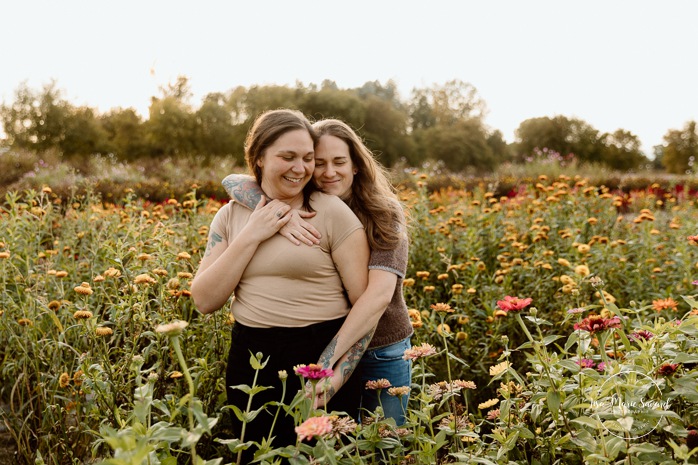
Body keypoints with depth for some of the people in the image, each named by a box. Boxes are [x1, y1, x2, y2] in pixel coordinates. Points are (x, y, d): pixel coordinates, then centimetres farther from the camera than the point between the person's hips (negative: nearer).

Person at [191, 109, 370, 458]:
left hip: (322, 358, -3)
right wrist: (251, 236, -12)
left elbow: (365, 300, -7)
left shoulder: (332, 212, -8)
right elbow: (204, 301, -4)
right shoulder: (231, 215, 3)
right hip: (251, 362, 4)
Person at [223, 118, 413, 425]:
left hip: (383, 352, -2)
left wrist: (327, 362, -36)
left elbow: (380, 293, -27)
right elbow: (233, 181, -14)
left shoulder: (383, 215, -13)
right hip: (315, 348, 2)